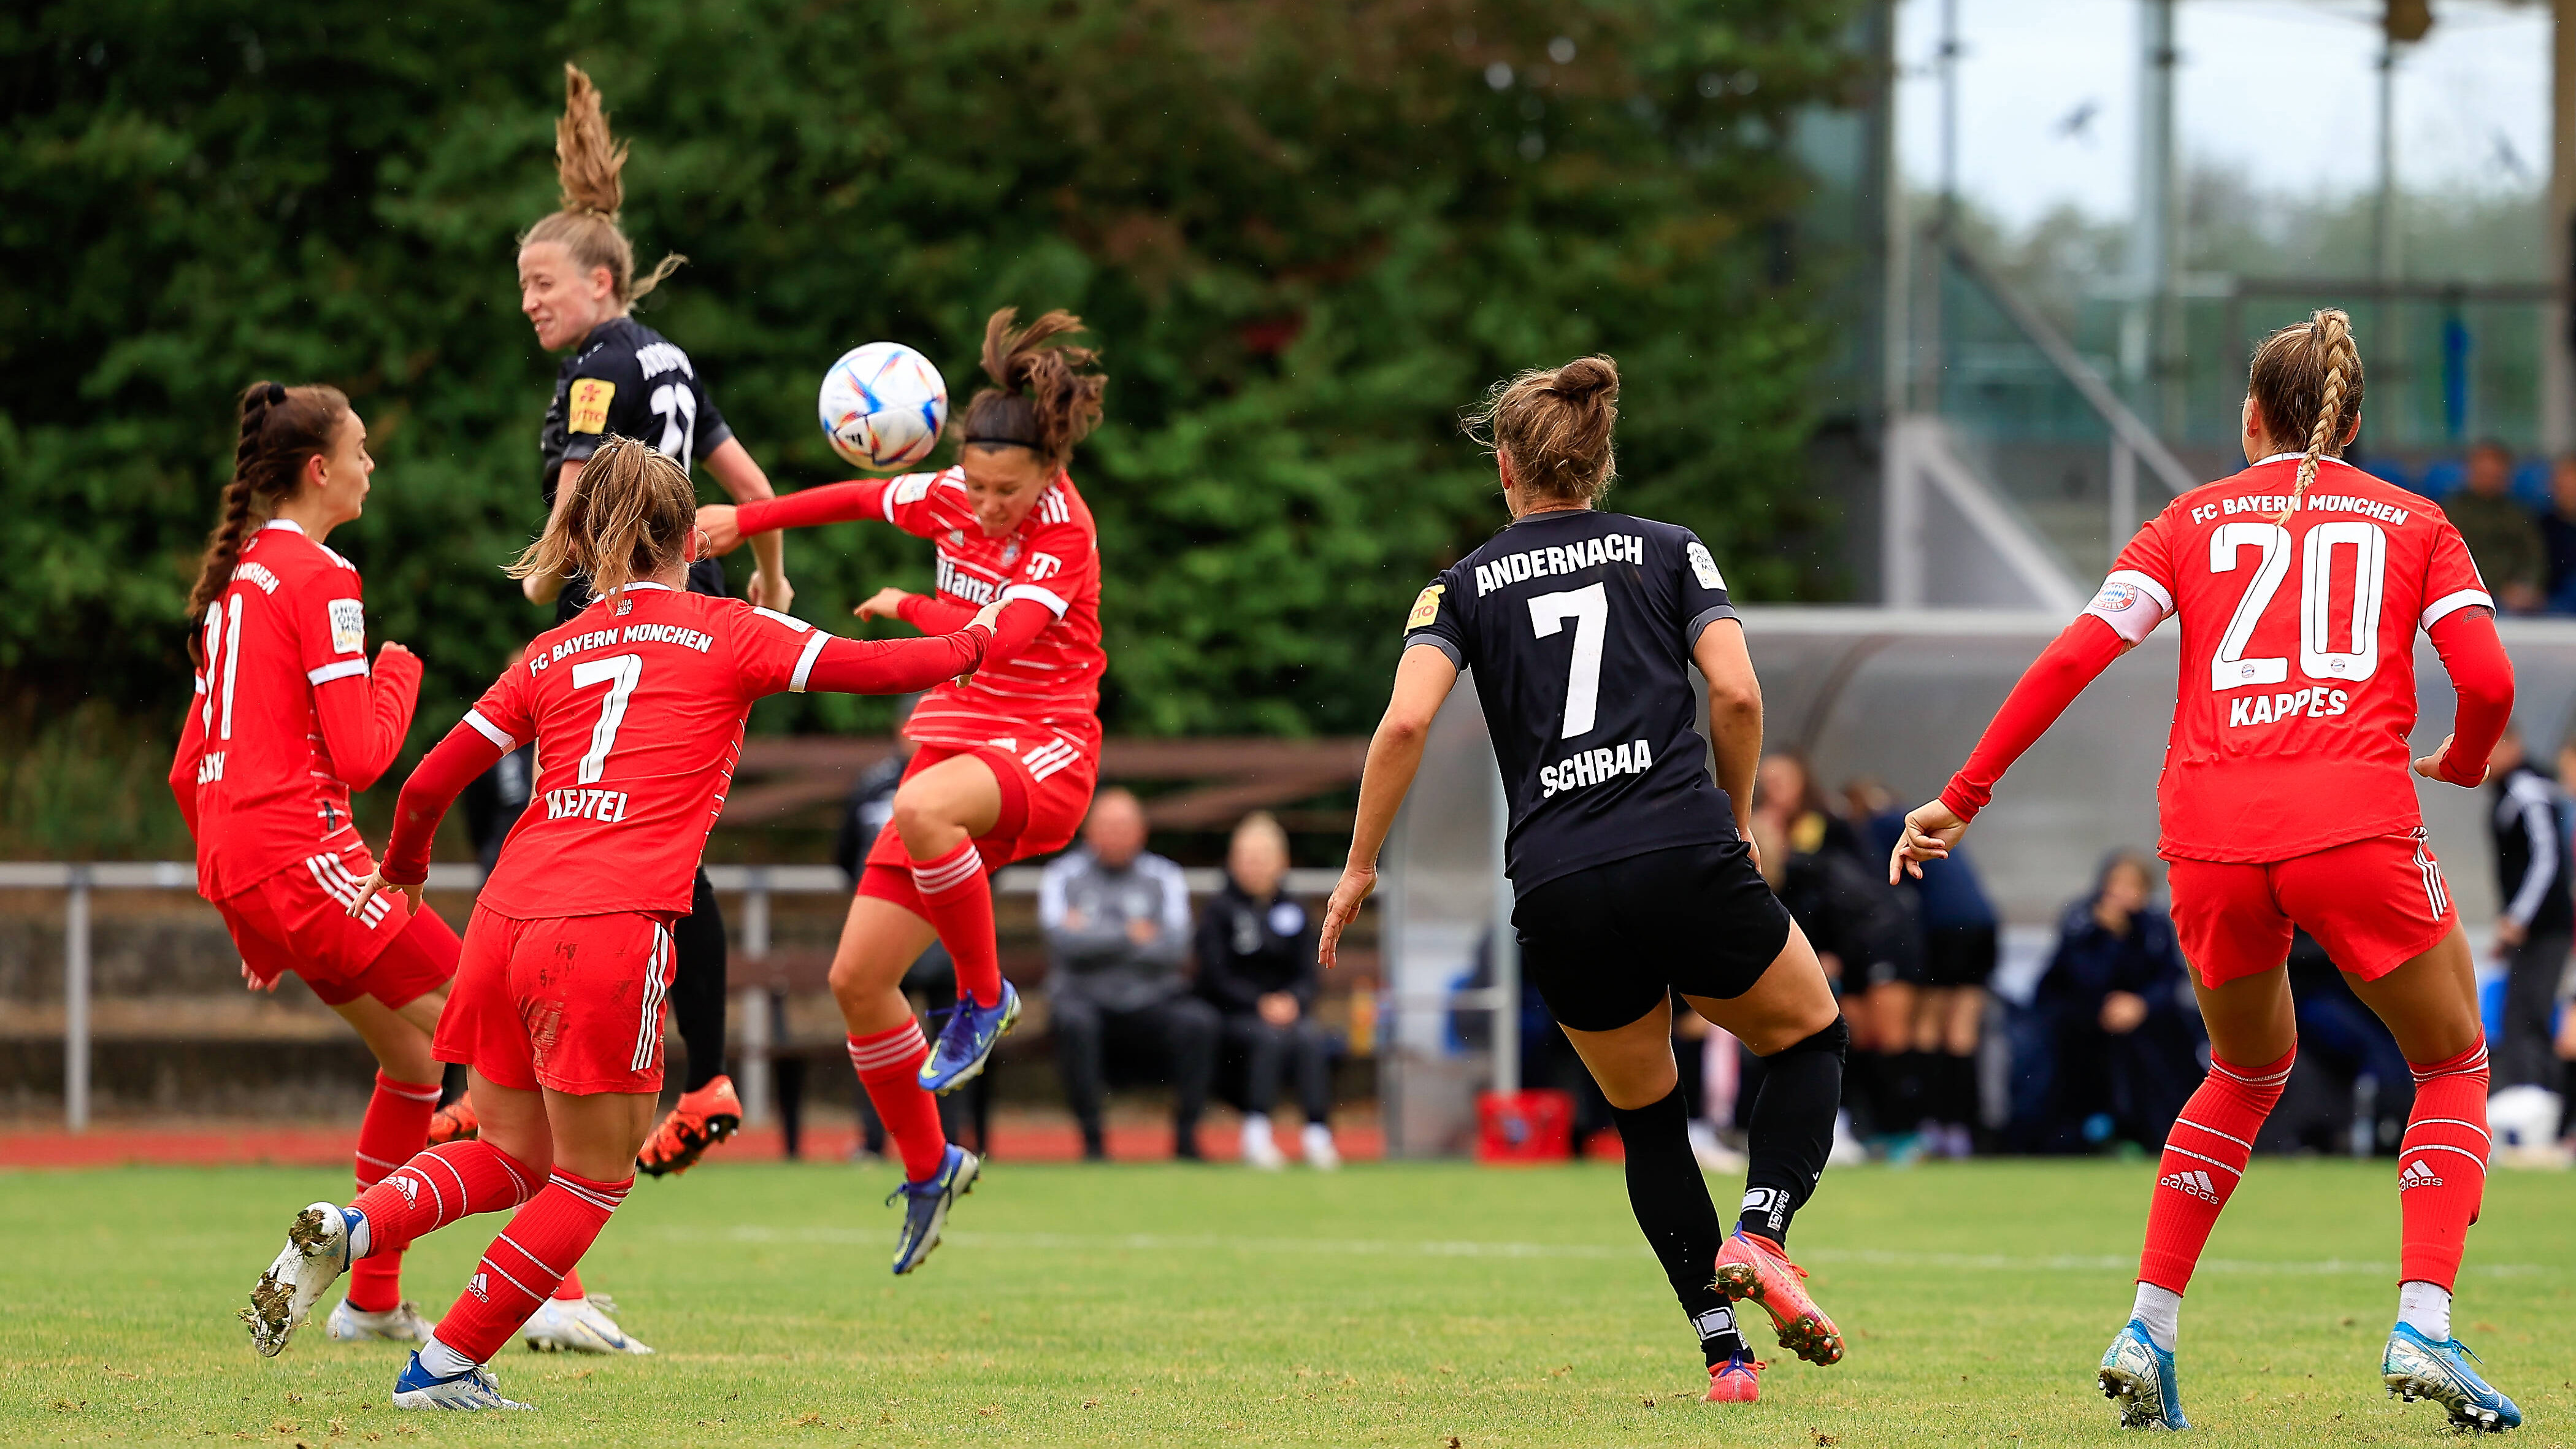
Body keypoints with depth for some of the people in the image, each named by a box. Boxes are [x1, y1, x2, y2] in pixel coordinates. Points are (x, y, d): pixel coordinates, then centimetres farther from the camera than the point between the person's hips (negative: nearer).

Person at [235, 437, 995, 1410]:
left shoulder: (554, 654, 18)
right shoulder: (726, 634, 8)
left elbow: (428, 787, 19)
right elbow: (869, 669, 8)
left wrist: (402, 870, 39)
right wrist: (975, 640, 27)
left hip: (507, 918, 5)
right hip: (611, 928, -5)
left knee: (511, 1155, 21)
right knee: (593, 1179, 9)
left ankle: (349, 1227, -4)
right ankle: (448, 1366, 5)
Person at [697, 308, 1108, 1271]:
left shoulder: (1062, 533, -15)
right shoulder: (952, 497, 3)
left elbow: (998, 639, -28)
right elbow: (866, 498, 23)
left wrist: (910, 606, -14)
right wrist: (748, 520, 27)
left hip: (1042, 753, -7)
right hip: (954, 746, 7)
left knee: (922, 809, -41)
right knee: (857, 977, 1)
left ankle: (986, 997, -18)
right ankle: (926, 1170, 21)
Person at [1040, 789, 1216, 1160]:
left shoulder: (1164, 877, 9)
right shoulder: (1063, 876, 6)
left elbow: (1175, 949, -5)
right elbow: (1064, 941, -11)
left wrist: (1096, 937, -8)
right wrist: (1130, 935, -7)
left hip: (1152, 1001, 1)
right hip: (1086, 996, -1)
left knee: (1198, 1020, -28)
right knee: (1073, 1020, -36)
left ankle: (1186, 1136, -21)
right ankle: (1092, 1139, -28)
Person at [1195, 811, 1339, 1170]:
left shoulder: (1294, 914, 15)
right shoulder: (1219, 912, 4)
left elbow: (1309, 973, 9)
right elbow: (1217, 977, -5)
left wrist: (1292, 1002, -13)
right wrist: (1261, 1005, -17)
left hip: (1288, 1010, 3)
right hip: (1235, 1015, -3)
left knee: (1312, 1038, -29)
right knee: (1270, 1038, -34)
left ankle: (1317, 1134, -34)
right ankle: (1256, 1135, -37)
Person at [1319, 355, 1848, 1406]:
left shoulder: (1468, 583, 12)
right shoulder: (1669, 552, 12)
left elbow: (1405, 722, -3)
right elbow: (1737, 695, -2)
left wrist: (1359, 867, 6)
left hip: (1559, 897, 1)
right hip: (1686, 857, -1)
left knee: (1647, 1117, 22)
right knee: (1811, 1038, 23)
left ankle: (1724, 1353, 12)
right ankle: (1759, 1234, -3)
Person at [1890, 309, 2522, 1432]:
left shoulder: (2197, 519, 17)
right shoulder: (2412, 524, 14)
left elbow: (2075, 656, 6)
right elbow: (2487, 681, 2)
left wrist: (1962, 798, 8)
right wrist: (2460, 764, 25)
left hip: (2212, 842, 3)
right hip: (2356, 824, -2)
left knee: (2247, 1072, 27)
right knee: (2453, 1068, 16)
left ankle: (2147, 1332, 17)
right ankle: (2423, 1330, -3)